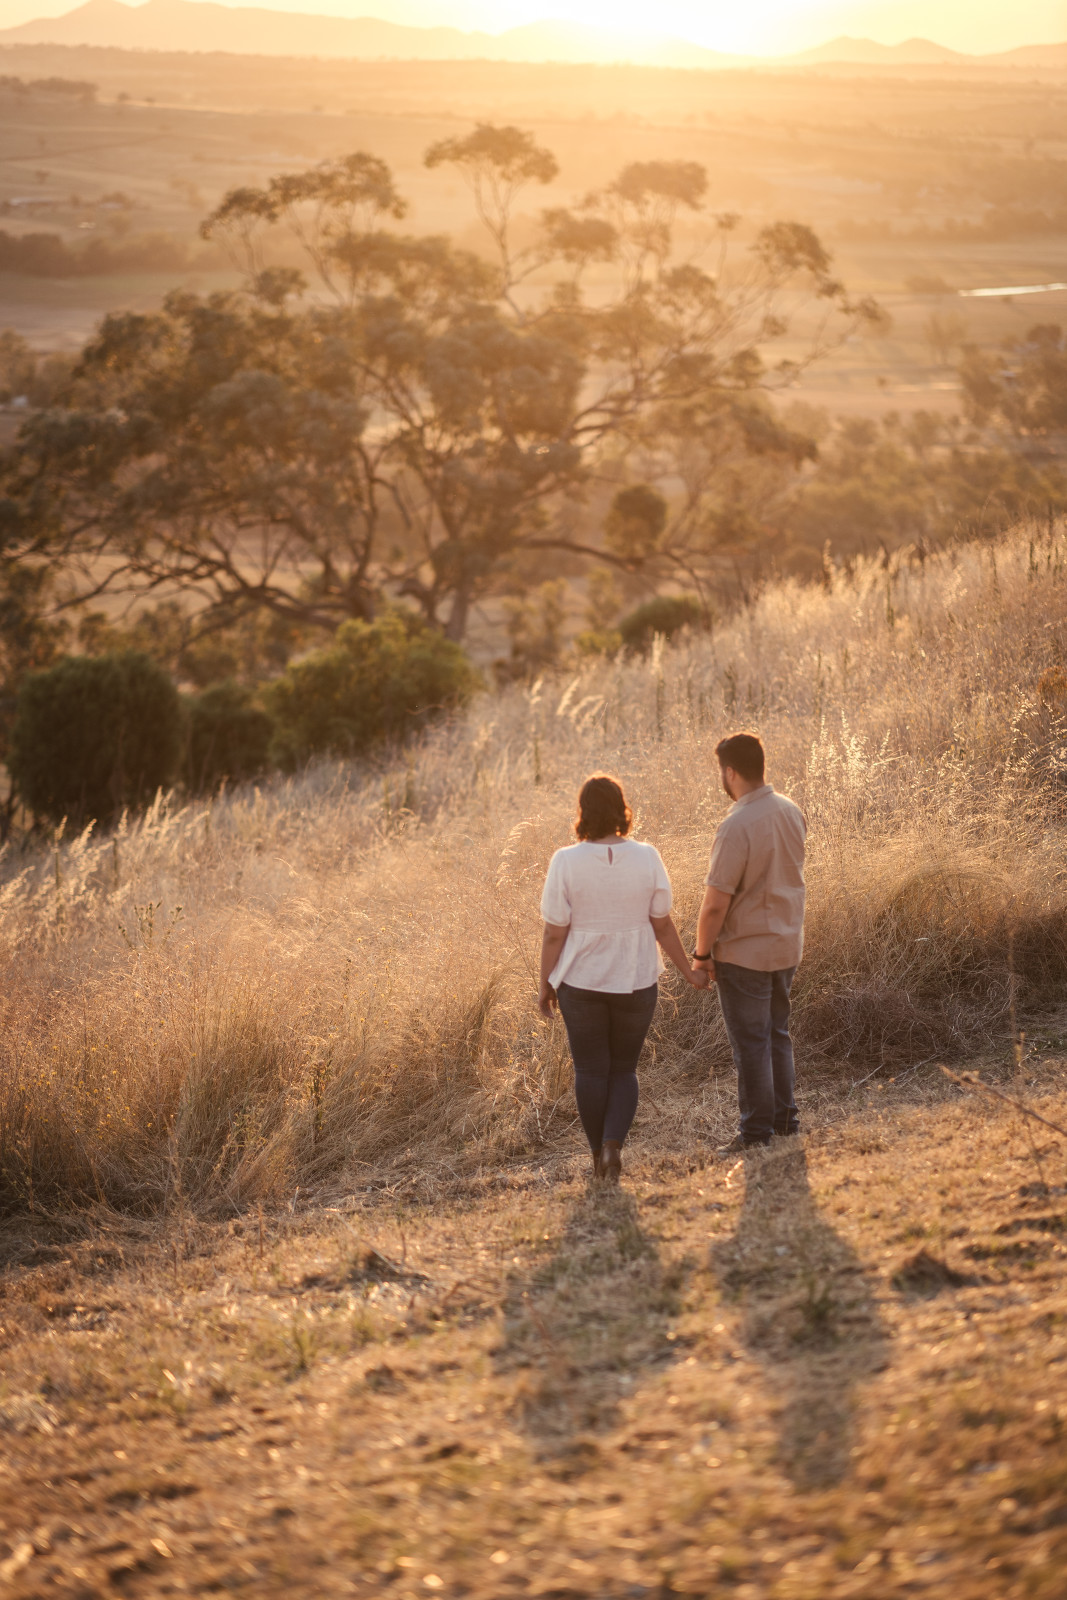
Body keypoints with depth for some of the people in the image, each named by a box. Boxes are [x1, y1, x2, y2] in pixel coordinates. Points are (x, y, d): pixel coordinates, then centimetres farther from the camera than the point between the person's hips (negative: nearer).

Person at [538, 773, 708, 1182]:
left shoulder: (565, 862, -12)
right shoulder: (647, 858, -8)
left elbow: (554, 934, -9)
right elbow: (663, 925, -3)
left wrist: (546, 985, 3)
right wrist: (689, 972, 10)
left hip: (582, 983, -1)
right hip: (636, 981, 1)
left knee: (590, 1069, 14)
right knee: (624, 1069, 15)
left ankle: (599, 1154, 18)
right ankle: (613, 1144, -3)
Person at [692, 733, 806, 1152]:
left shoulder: (736, 827, -24)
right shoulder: (791, 812, 0)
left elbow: (715, 904, -23)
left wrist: (702, 952, -10)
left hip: (744, 952, -7)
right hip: (787, 945, 7)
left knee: (750, 1043, 3)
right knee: (777, 1033, 20)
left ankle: (756, 1132, 12)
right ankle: (785, 1117, 29)